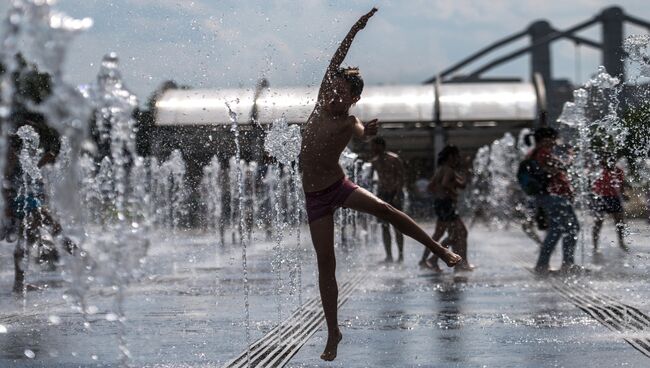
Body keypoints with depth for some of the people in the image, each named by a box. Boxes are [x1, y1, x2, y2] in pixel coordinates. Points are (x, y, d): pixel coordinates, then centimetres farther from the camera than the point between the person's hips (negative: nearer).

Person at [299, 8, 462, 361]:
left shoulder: (349, 123, -13)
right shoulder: (322, 103, -4)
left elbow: (361, 134, -36)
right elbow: (336, 62, -5)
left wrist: (368, 132, -61)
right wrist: (356, 27, -9)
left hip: (339, 185, -2)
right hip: (315, 196, 2)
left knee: (382, 208, -28)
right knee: (325, 261, 0)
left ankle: (439, 249, -18)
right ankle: (333, 332, 3)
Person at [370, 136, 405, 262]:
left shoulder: (394, 159, -10)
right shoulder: (375, 161, 9)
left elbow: (401, 178, -13)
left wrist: (397, 194, -21)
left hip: (394, 195, -6)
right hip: (382, 195, 6)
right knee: (384, 226, 2)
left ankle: (401, 255, 0)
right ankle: (389, 256, 6)